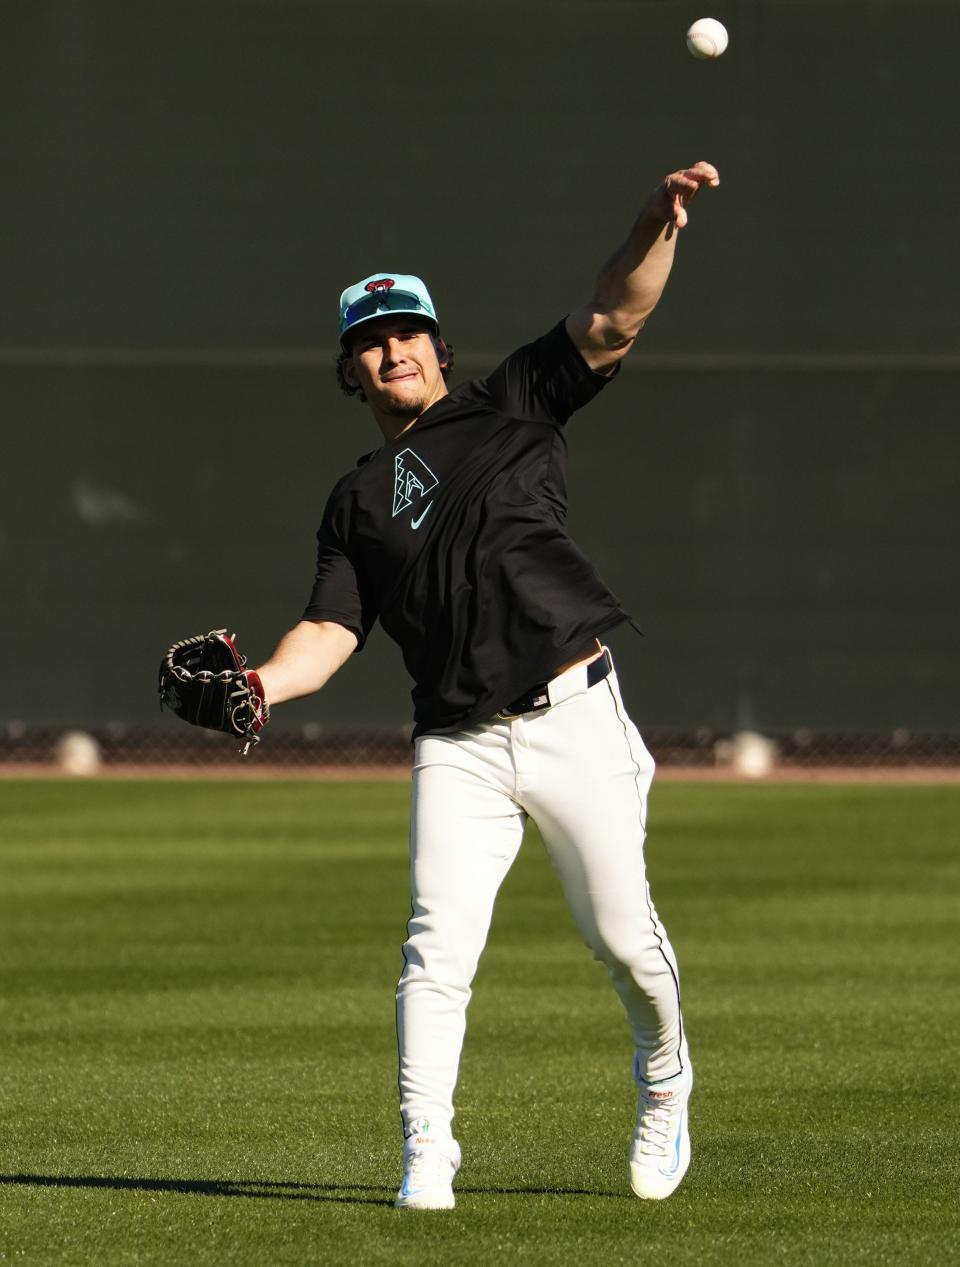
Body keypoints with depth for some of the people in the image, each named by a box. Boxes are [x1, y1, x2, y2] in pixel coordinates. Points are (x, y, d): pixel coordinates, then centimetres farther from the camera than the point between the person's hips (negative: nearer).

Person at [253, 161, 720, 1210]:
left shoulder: (509, 405, 8)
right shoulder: (356, 502, 15)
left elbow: (613, 321, -4)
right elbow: (329, 631, 6)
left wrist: (657, 224, -21)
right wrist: (260, 686, -15)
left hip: (573, 721, -2)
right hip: (458, 746, 2)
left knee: (620, 934, 3)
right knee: (438, 945, -12)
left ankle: (664, 1082, 30)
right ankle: (425, 1152, -9)